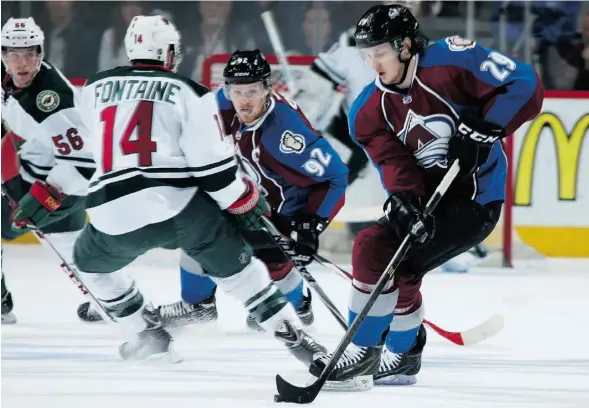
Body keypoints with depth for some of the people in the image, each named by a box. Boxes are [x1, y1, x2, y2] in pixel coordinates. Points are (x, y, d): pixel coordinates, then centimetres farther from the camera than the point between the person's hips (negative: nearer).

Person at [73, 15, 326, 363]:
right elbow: (213, 162, -2)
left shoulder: (94, 89, 13)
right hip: (181, 205, -1)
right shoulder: (188, 93, 4)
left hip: (115, 216, 1)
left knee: (91, 261, 31)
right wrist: (245, 203, 10)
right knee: (238, 267, 16)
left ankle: (150, 333, 28)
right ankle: (294, 338, 12)